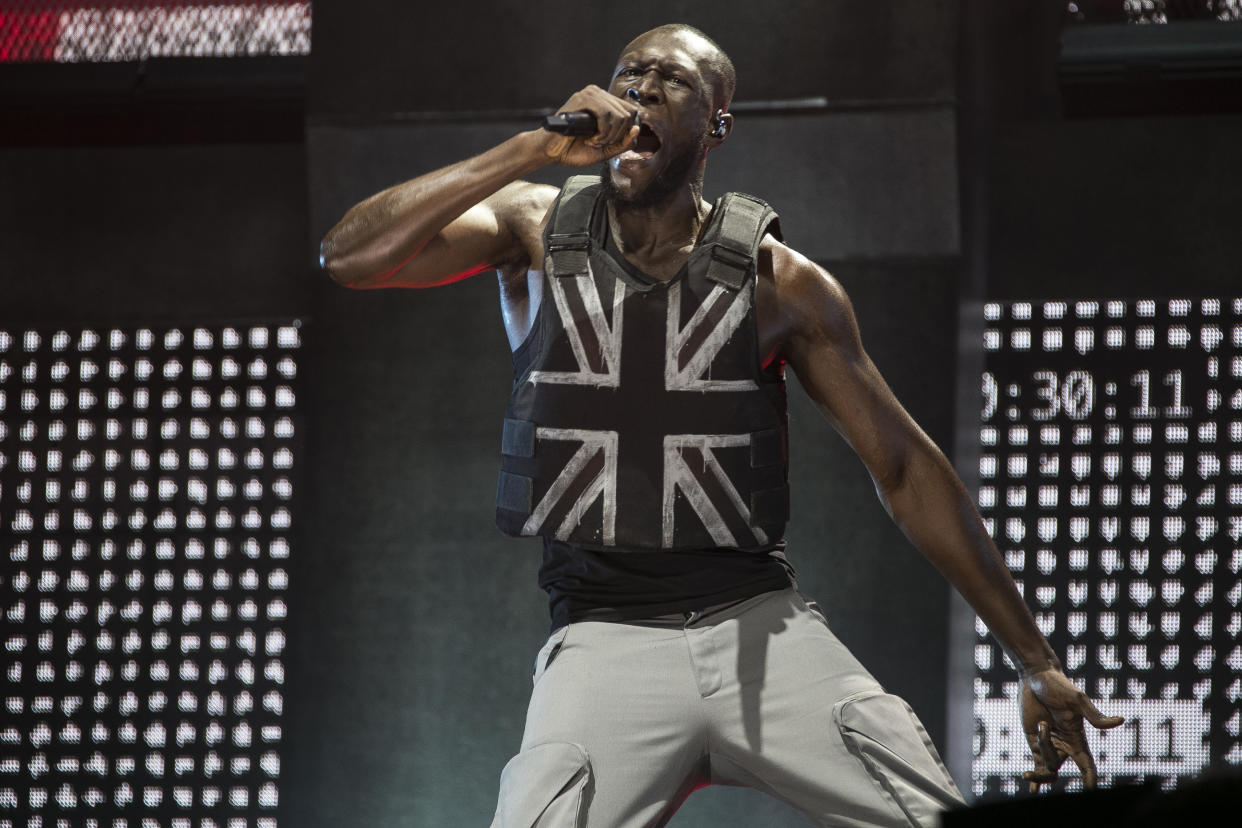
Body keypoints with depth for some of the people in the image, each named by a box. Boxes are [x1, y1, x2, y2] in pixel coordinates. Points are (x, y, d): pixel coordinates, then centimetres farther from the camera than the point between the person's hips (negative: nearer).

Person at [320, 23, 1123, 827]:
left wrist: (1036, 663, 5)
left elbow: (905, 466, 7)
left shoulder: (777, 280, 2)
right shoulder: (536, 231, 4)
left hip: (759, 627, 0)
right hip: (606, 639, 0)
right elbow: (350, 256, -10)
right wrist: (536, 146, -16)